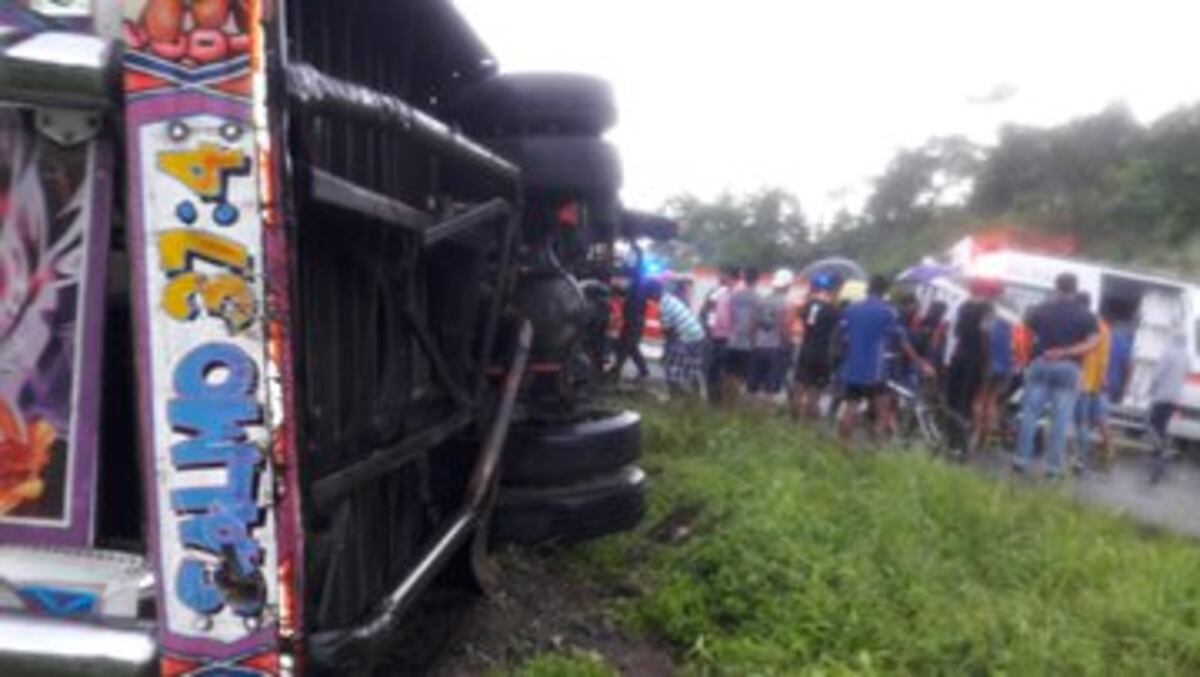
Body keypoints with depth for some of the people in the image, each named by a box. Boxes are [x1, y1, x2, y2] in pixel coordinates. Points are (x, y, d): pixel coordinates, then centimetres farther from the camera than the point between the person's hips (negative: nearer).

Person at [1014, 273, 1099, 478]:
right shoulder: (1085, 315, 3)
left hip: (1040, 364, 1)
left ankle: (1022, 460, 2)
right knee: (1061, 419, 2)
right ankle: (1053, 466, 2)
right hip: (1068, 368, -1)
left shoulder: (1040, 310, 6)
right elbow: (1092, 342, -9)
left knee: (1030, 413, 3)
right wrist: (1065, 352, -13)